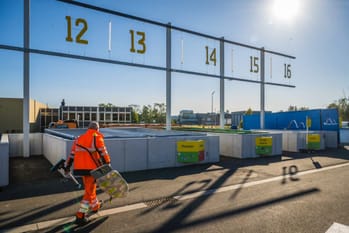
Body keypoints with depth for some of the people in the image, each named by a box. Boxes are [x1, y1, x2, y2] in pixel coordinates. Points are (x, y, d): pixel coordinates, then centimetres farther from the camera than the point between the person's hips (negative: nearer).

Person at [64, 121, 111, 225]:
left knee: (89, 187, 23)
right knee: (89, 191, 1)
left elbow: (72, 153, 16)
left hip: (80, 167, 7)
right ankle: (80, 216, 1)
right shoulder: (97, 138, -7)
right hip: (91, 168, -7)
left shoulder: (79, 138, 13)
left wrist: (68, 166, 23)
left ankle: (95, 206, 41)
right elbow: (103, 153, -13)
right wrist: (107, 165, -10)